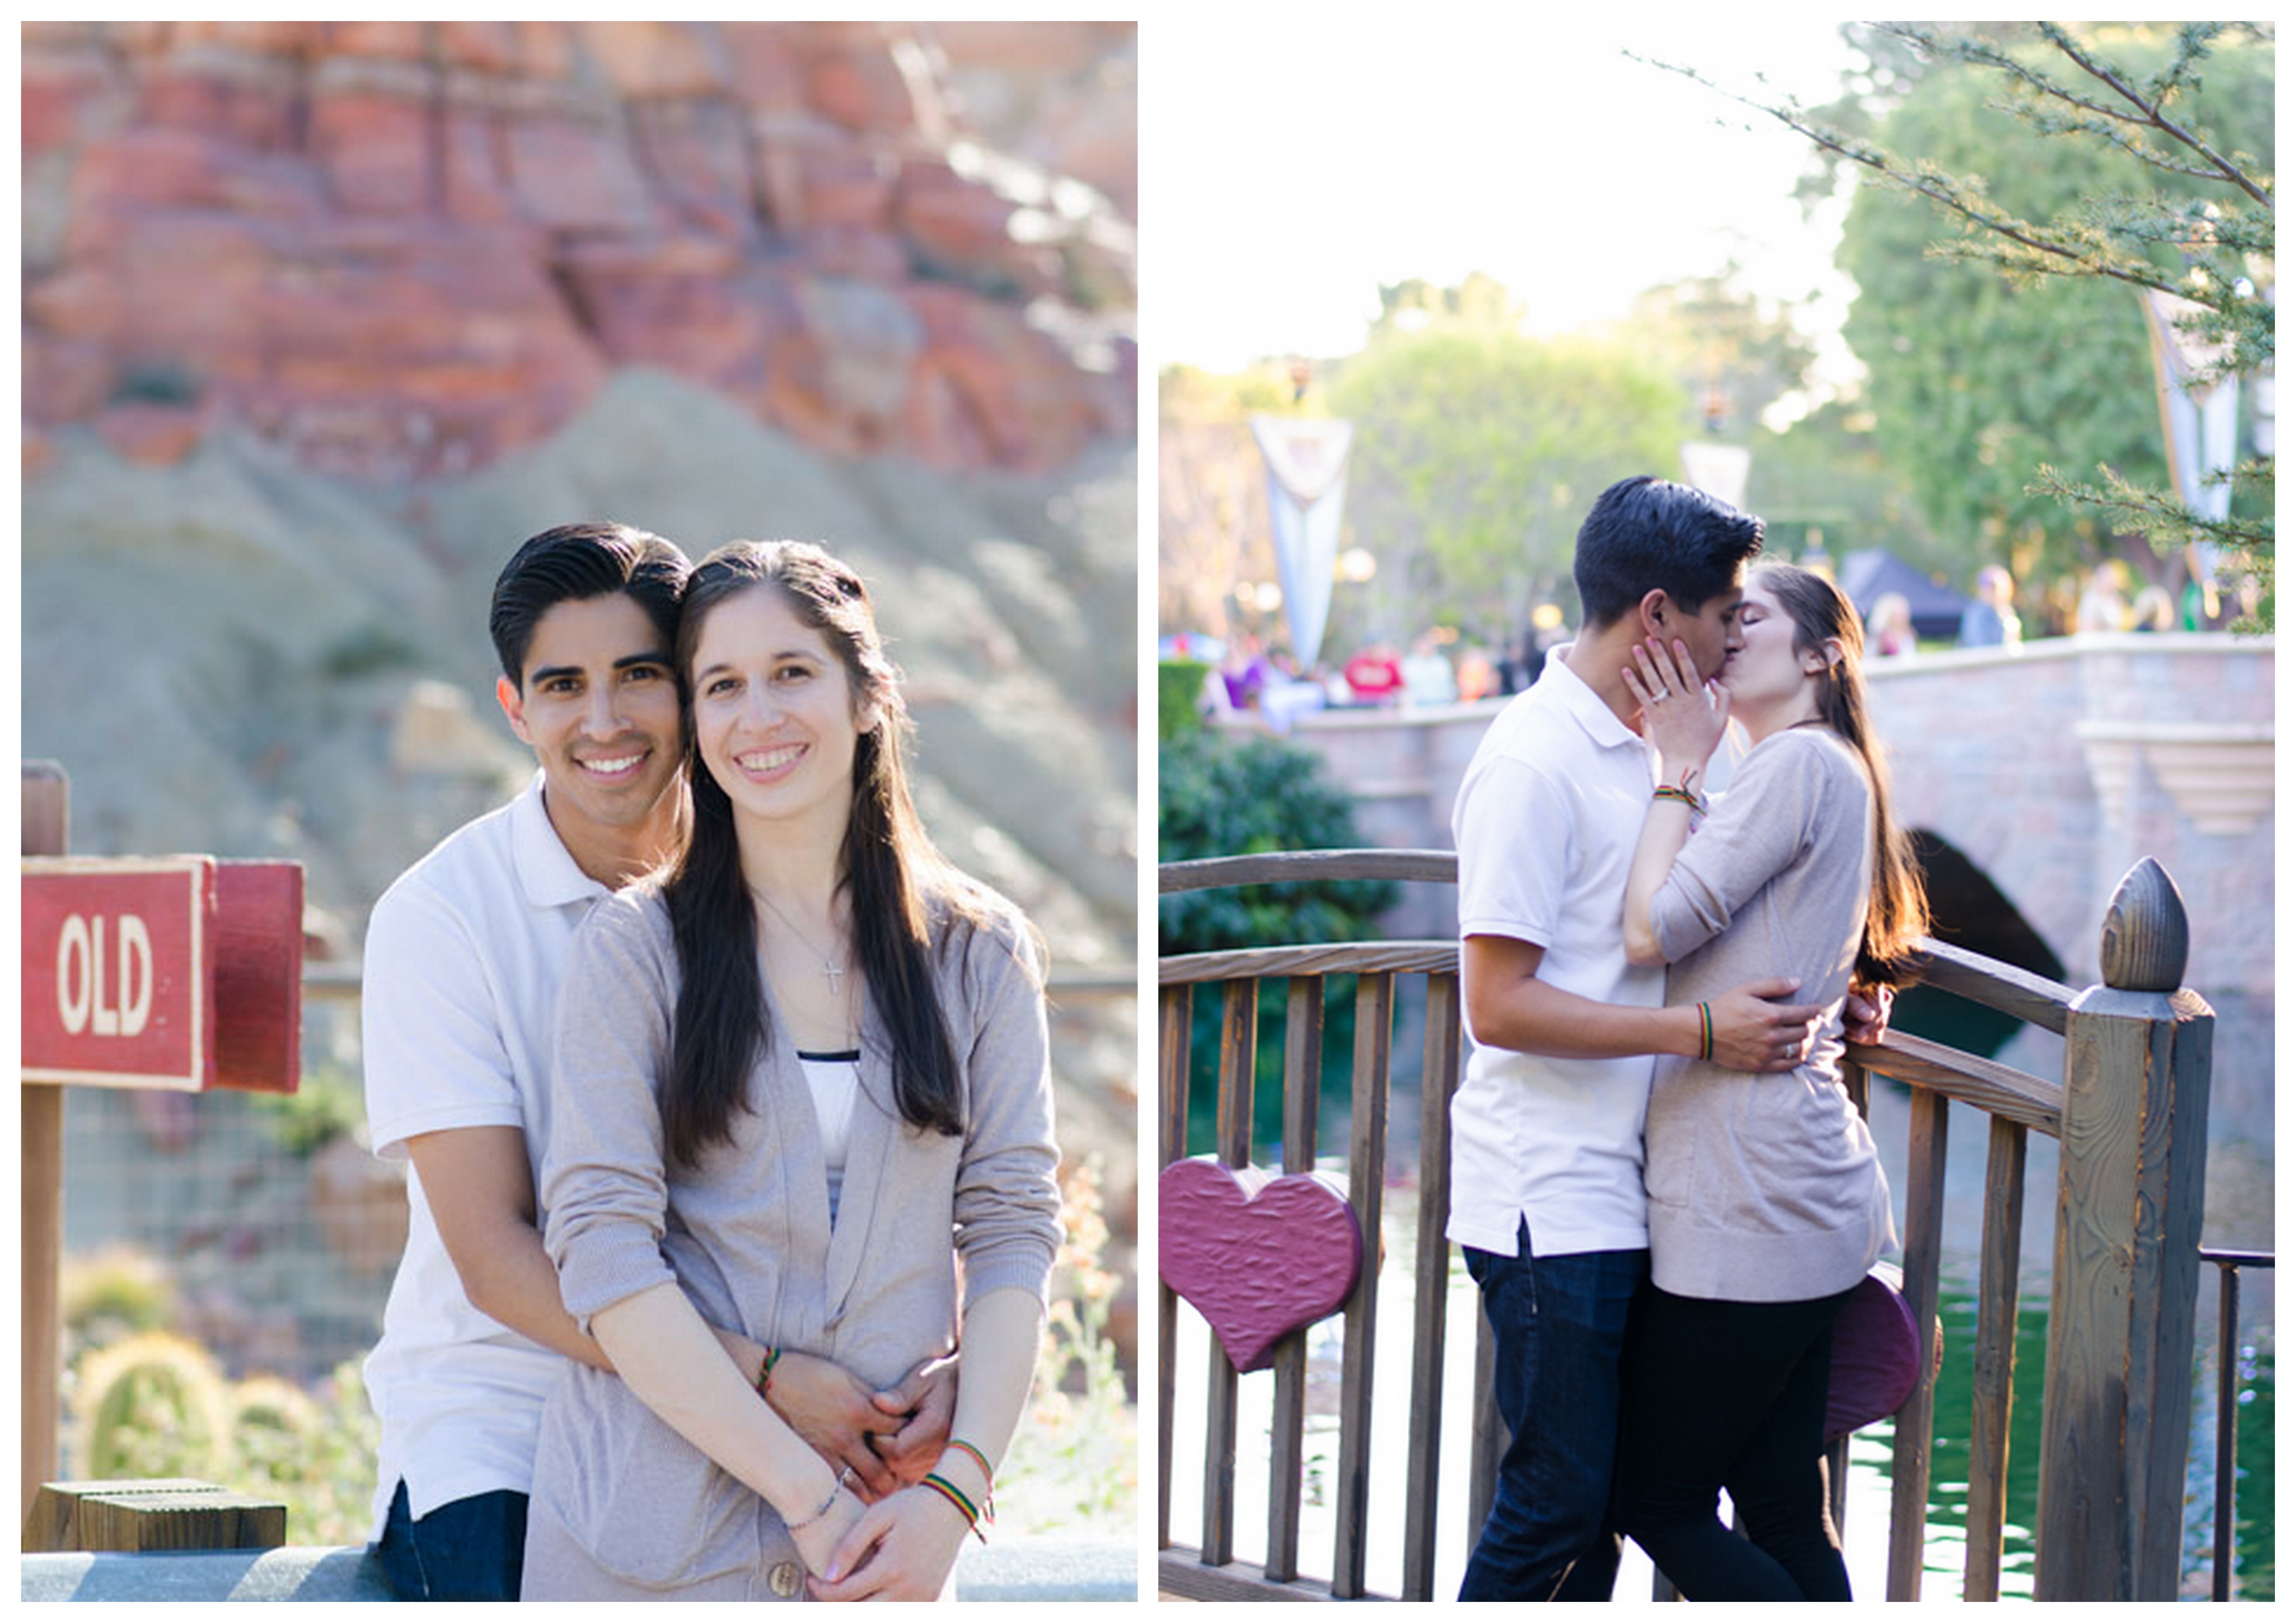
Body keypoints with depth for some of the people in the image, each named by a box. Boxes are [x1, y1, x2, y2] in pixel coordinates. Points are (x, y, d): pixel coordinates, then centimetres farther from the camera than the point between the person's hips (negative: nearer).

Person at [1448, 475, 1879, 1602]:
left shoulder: (1639, 750, 13)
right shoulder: (1533, 764, -16)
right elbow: (1500, 1006, -20)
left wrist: (1804, 1006, 12)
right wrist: (1701, 1030, -21)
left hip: (1616, 1197, 9)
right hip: (1549, 1209, -9)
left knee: (1604, 1491, 14)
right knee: (1554, 1500, -4)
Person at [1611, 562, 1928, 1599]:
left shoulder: (1797, 763, -12)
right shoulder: (1833, 774, 19)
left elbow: (1652, 929, -19)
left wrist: (1680, 767, -9)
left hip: (1749, 1203, -10)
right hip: (1798, 1198, 10)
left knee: (1659, 1502, -1)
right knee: (1784, 1513, 10)